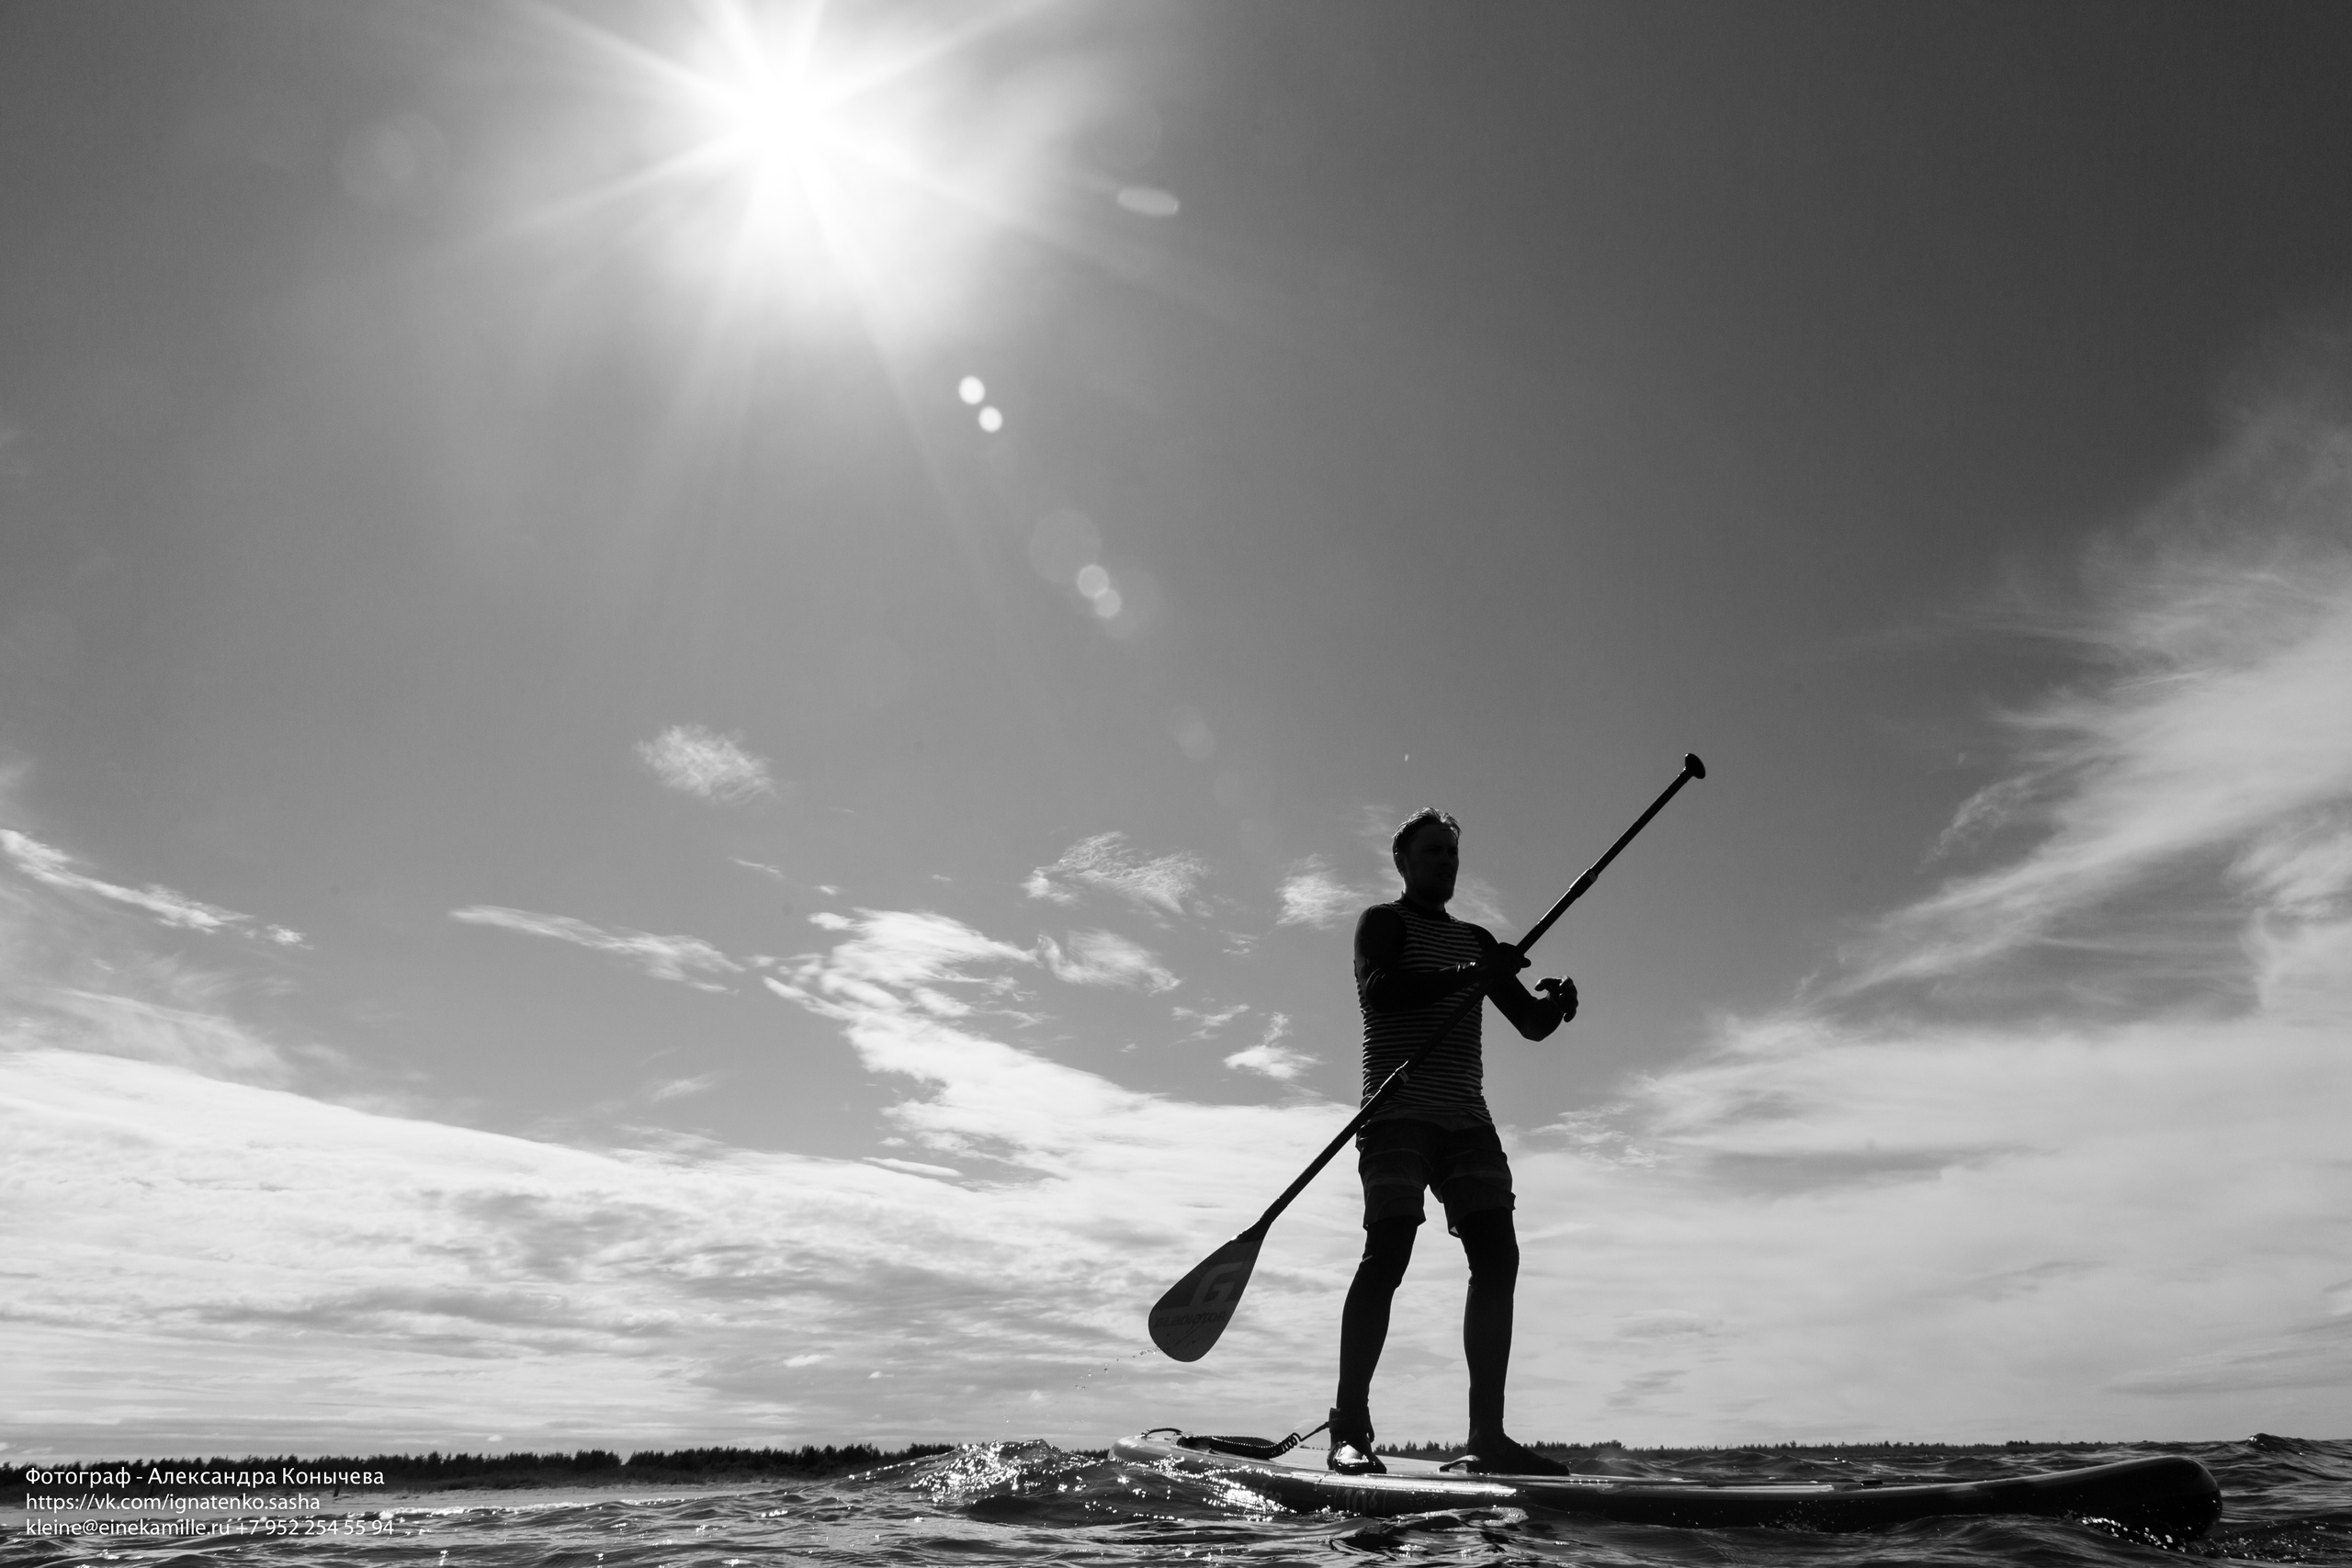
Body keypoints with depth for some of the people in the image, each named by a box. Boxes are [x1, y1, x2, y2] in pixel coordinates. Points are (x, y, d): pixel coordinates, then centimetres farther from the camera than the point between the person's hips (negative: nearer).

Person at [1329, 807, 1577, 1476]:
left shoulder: (1476, 941, 23)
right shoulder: (1384, 922, 5)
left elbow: (1529, 1024, 17)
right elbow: (1377, 990, -16)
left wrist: (1555, 1004, -6)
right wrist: (1467, 976, -25)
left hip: (1467, 1120, 6)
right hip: (1399, 1112, -6)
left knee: (1497, 1257, -4)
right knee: (1387, 1253, -17)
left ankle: (1487, 1435, -2)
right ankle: (1349, 1429, -14)